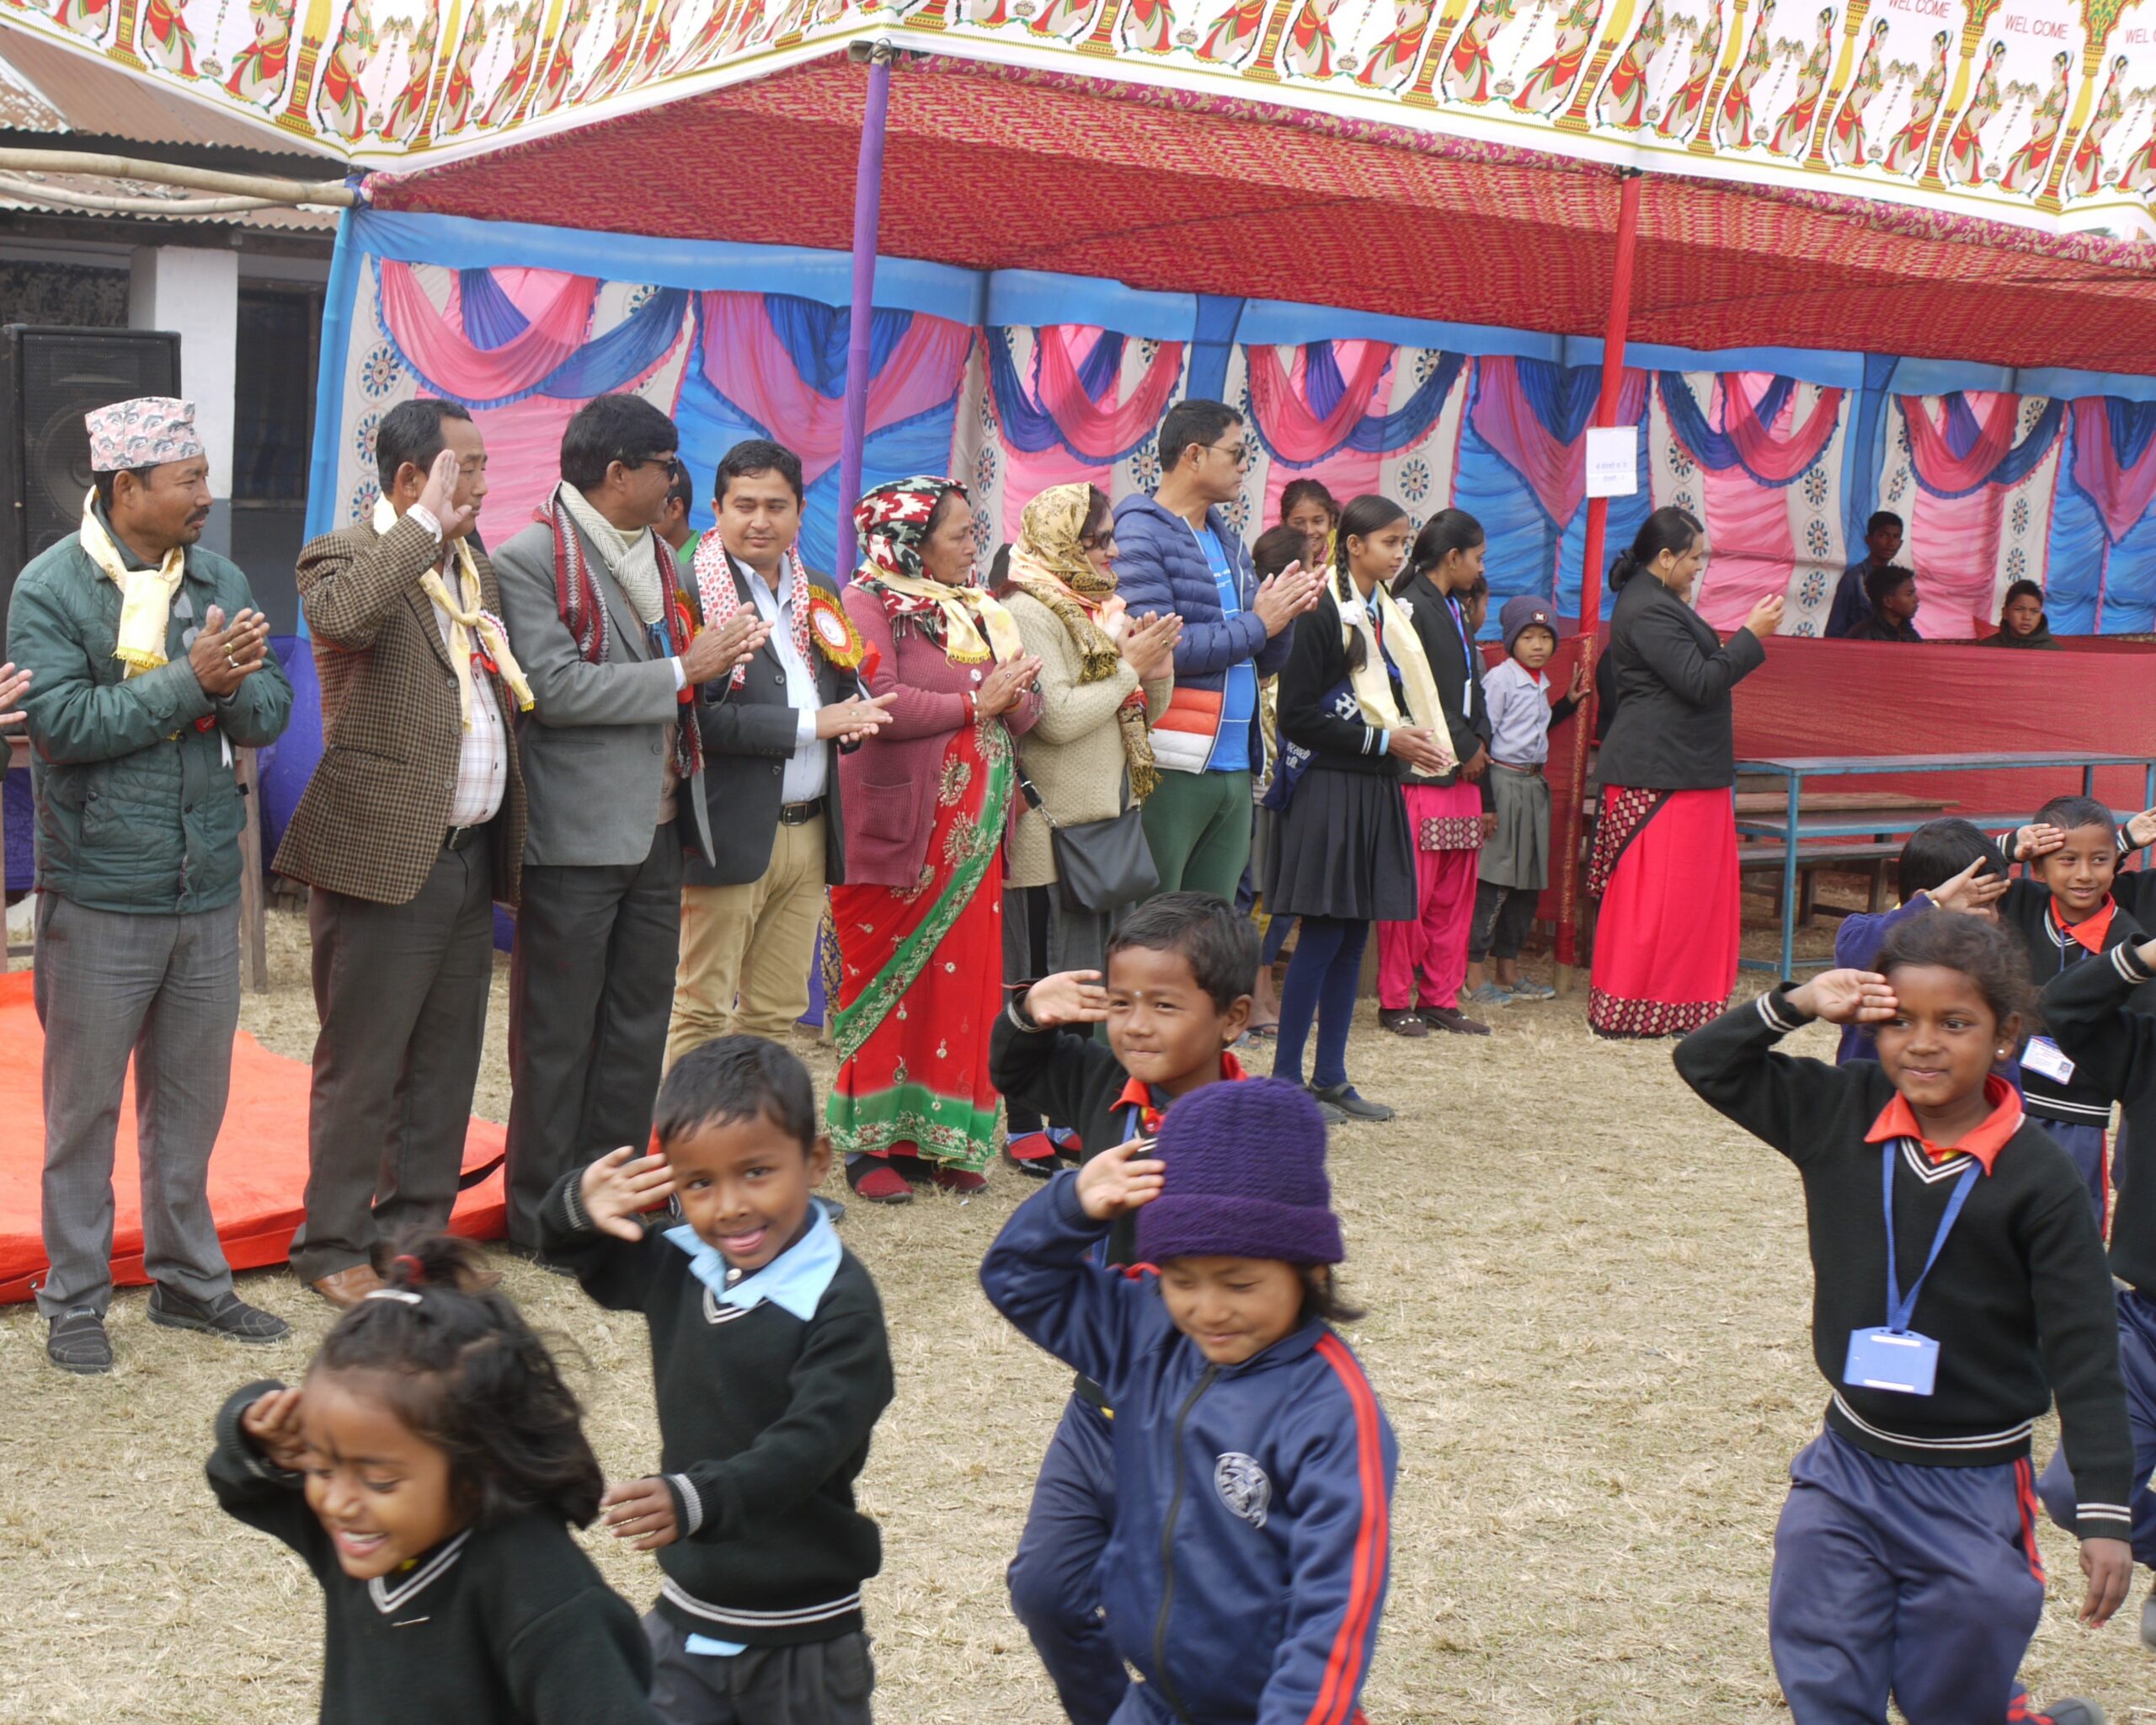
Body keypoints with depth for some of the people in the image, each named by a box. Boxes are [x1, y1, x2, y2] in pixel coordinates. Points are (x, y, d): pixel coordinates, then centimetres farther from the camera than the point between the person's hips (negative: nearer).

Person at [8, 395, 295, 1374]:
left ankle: (189, 1277, 29)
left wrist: (238, 683, -20)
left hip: (207, 891, 5)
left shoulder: (221, 582, 6)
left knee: (192, 1098, 15)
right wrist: (190, 680, -20)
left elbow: (271, 713, 2)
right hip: (99, 897, -5)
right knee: (84, 1103, 6)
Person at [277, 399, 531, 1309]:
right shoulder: (347, 554, -9)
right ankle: (334, 1249, 10)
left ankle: (418, 1226, 25)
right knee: (361, 1065, 0)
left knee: (447, 1058, 14)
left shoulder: (473, 562, 15)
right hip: (384, 855, -8)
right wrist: (426, 523, -25)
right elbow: (342, 617, -33)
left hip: (470, 854, 8)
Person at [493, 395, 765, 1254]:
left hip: (655, 829, 8)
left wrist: (717, 656, 0)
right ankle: (542, 1218, 12)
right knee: (556, 1038, 2)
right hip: (575, 836, -8)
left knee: (637, 1030, 13)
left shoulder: (657, 554, 16)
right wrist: (682, 671, -16)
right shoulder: (528, 561, -11)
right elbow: (556, 688, -22)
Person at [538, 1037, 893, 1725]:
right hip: (685, 1616, 5)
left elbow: (807, 1445, -31)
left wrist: (696, 1499, -48)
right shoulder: (675, 1267, -2)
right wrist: (579, 1208, -8)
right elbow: (591, 1266, 17)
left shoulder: (840, 1305, -21)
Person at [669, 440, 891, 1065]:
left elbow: (850, 693, 21)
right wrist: (810, 724, -17)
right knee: (701, 1012, -2)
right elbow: (697, 714, -19)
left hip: (810, 834, 7)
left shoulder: (820, 593, 15)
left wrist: (854, 717, -4)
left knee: (776, 1013, 12)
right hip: (731, 834, -7)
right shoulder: (690, 592, -9)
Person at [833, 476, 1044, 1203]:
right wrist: (975, 704, -10)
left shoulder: (980, 609, 17)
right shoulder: (870, 603, -3)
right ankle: (872, 1143, 3)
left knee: (963, 979, 4)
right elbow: (879, 703, -17)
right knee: (885, 980, -3)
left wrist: (1015, 695, -7)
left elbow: (1023, 713, 16)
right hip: (898, 829, -6)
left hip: (970, 832, 6)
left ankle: (943, 1138, 12)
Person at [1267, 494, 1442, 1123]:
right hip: (1328, 788, -8)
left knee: (1355, 935, 9)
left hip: (1375, 791, 8)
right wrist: (1385, 741, -16)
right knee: (1323, 934, -7)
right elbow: (1297, 716, -15)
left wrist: (1414, 741, 4)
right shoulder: (1322, 615, -11)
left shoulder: (1386, 615, 15)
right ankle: (1285, 1077, 0)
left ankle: (1330, 1076, 14)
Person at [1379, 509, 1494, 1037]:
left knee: (1455, 893, 8)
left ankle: (1441, 998, 14)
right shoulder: (1410, 607, -9)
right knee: (1412, 891, -6)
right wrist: (1463, 750, -9)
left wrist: (1477, 747, 6)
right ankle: (1396, 1001, 1)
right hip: (1423, 775, -9)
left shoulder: (1456, 612, 21)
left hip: (1462, 773, 9)